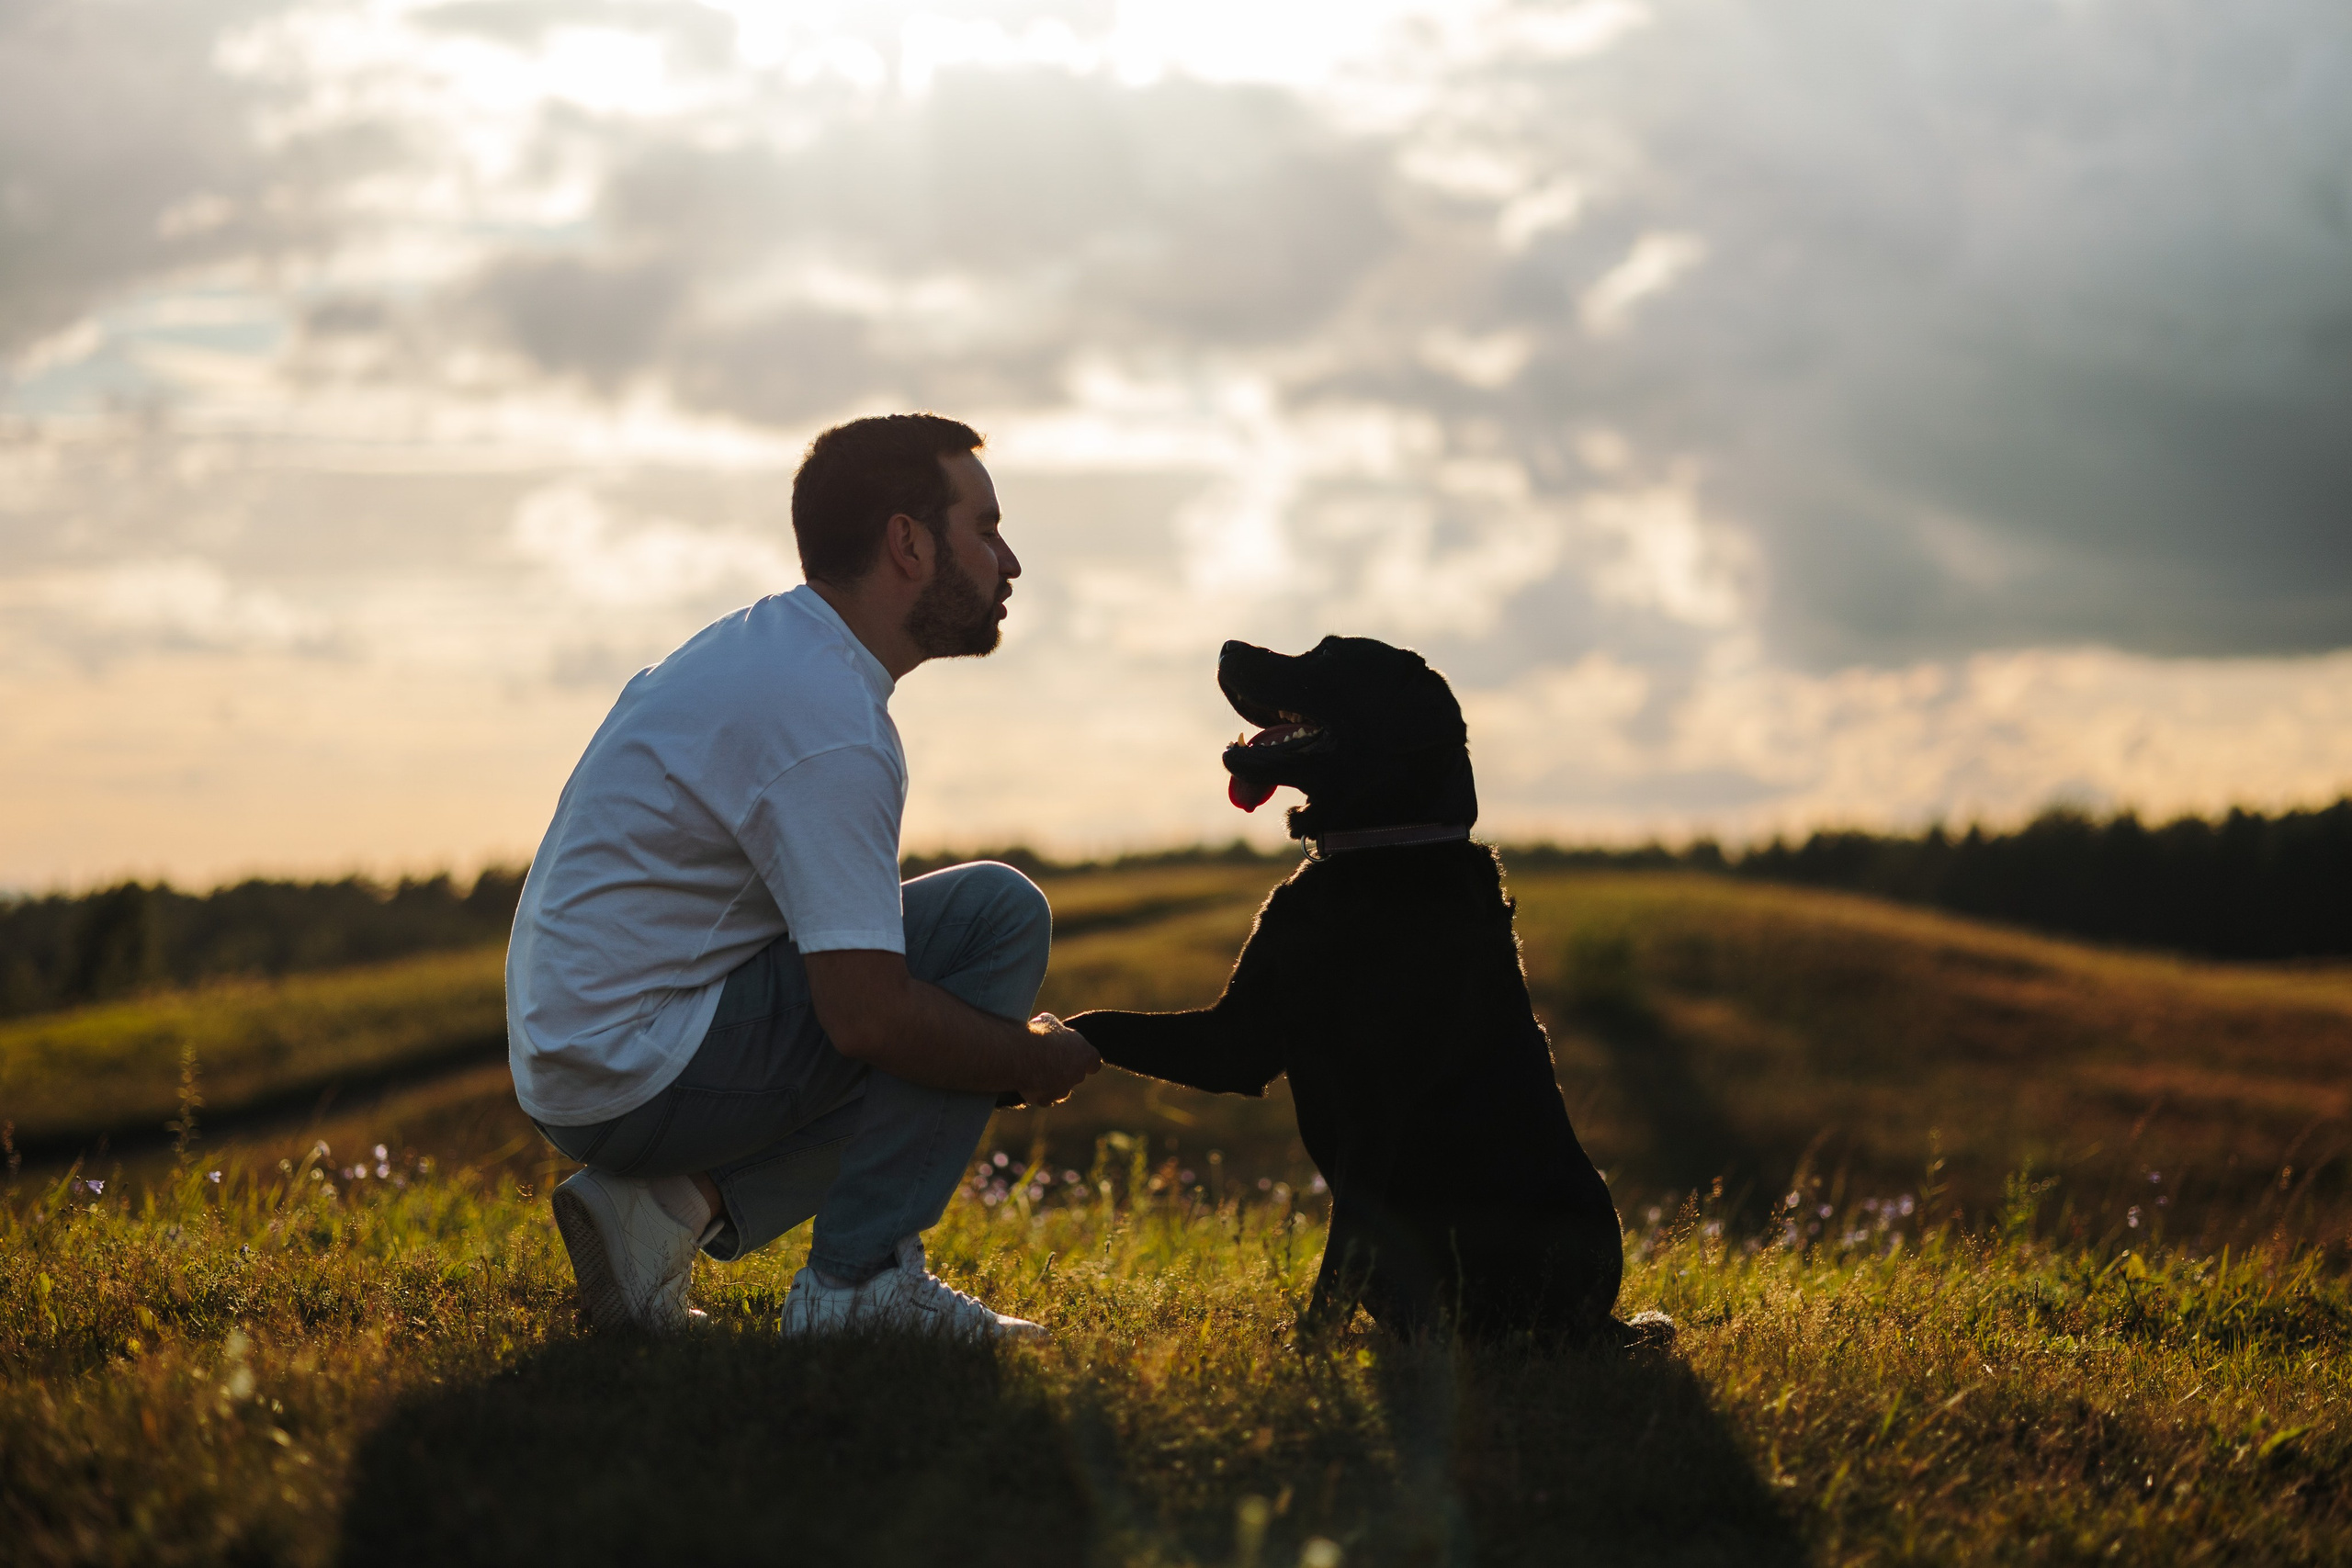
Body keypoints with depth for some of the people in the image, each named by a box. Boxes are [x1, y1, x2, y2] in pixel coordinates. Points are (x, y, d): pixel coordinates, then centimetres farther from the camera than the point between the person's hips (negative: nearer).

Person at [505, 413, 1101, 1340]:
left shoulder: (765, 643, 12)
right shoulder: (830, 724, -19)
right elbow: (866, 1013, -24)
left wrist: (1009, 1051, 15)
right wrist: (1038, 1062, -7)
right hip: (640, 1075, -10)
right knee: (999, 912, -12)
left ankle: (669, 1204, 8)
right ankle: (860, 1281, -10)